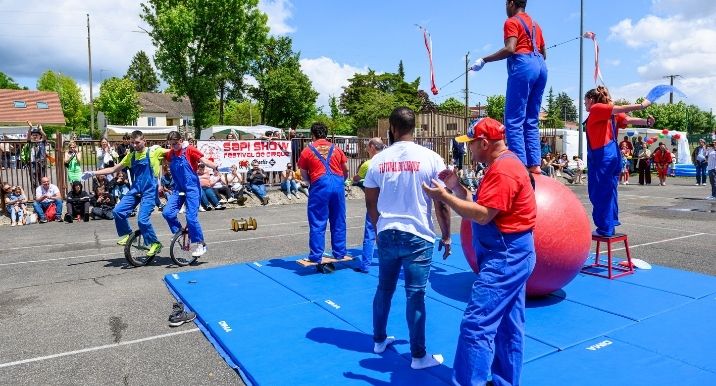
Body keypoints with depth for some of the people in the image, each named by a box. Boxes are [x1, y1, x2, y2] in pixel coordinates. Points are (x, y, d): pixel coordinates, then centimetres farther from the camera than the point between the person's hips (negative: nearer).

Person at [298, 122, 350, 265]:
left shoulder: (307, 150, 5)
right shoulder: (336, 148, 13)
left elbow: (304, 175, 9)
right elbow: (346, 170, 16)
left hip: (320, 186, -3)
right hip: (338, 184, 3)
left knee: (317, 223, 4)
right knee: (338, 221, 12)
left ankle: (316, 256, 7)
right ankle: (339, 253, 19)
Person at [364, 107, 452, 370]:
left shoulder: (378, 160, 1)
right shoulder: (430, 158, -9)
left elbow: (371, 203, 9)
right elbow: (441, 203, -7)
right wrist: (446, 236, 6)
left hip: (387, 235, 4)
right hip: (418, 237, -3)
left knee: (384, 288, 18)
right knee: (415, 295, 3)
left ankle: (379, 340, 34)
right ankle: (418, 356, 14)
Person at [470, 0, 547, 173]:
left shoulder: (512, 22, 2)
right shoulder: (535, 24, 26)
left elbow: (510, 49, -13)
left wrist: (484, 60, -9)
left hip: (523, 66, -8)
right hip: (540, 66, 8)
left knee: (514, 120, -10)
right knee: (532, 120, 7)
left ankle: (520, 165, -18)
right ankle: (534, 164, 1)